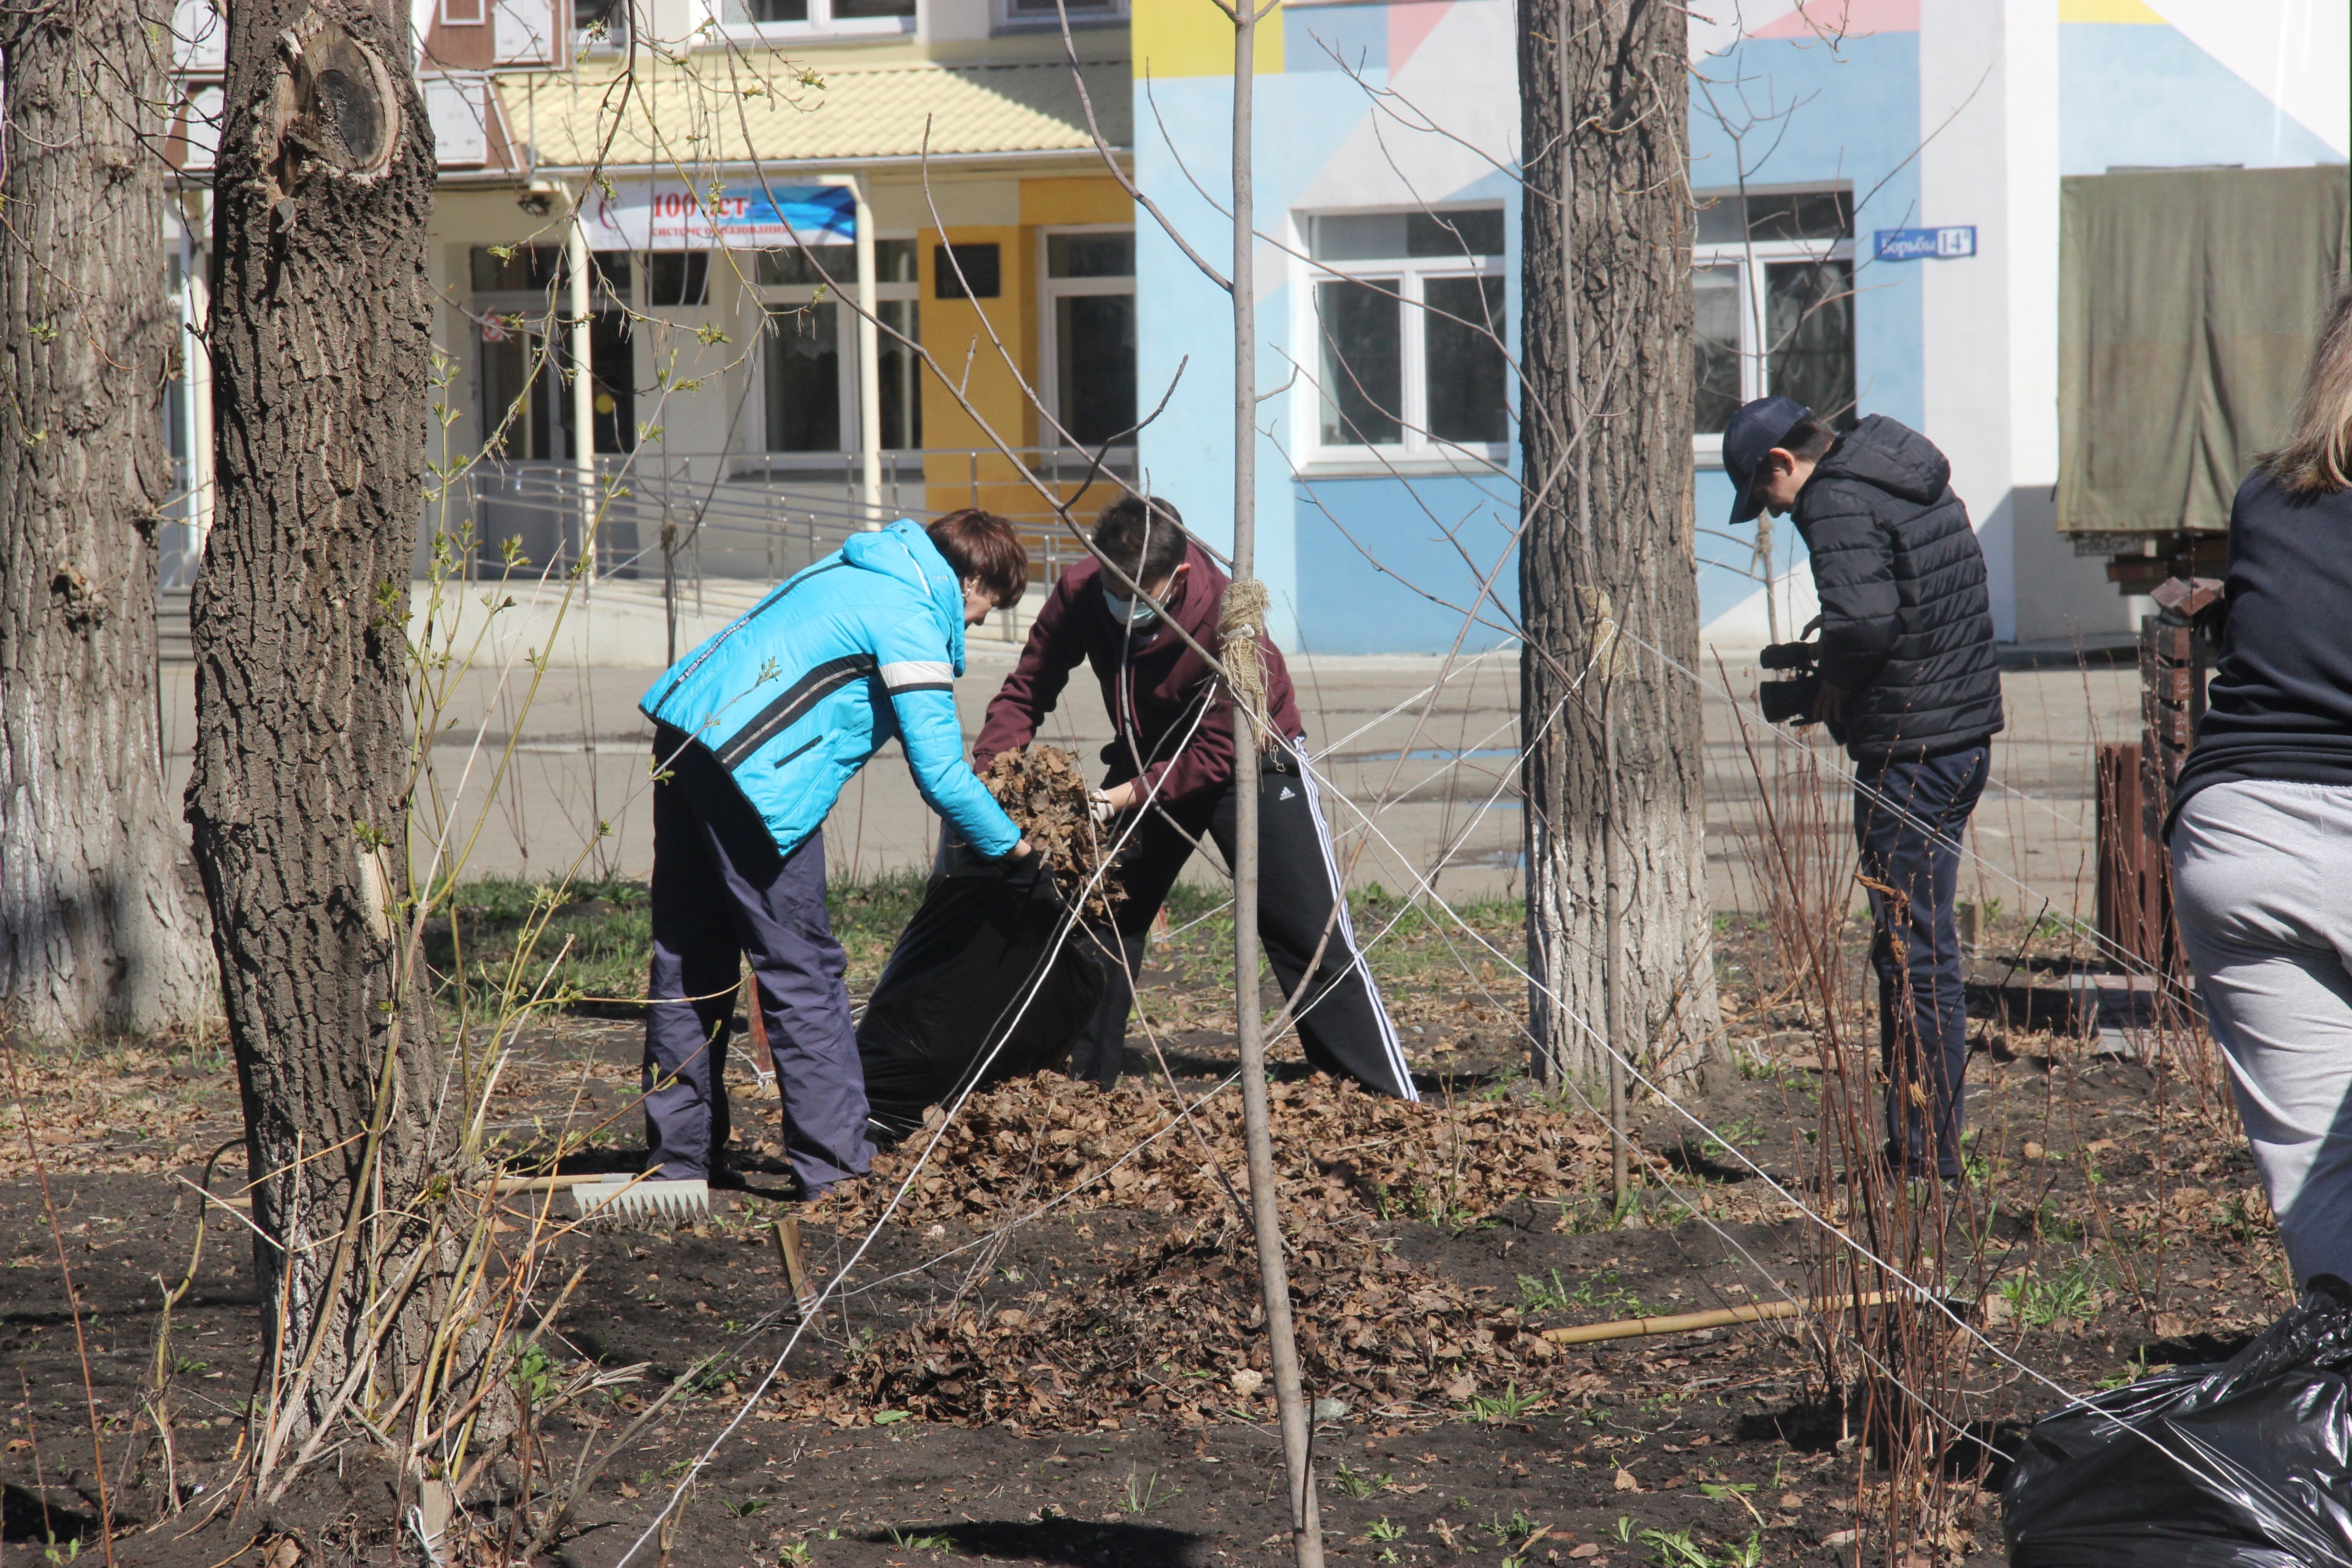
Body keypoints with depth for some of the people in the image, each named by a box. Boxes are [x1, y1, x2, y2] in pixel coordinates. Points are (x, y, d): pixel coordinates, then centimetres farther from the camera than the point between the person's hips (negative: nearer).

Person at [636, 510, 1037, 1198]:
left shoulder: (859, 571, 21)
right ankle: (836, 1163, -2)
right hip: (751, 768, -9)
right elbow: (940, 775, -9)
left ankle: (679, 1154, 21)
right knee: (802, 969, -3)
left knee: (689, 958, 15)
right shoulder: (914, 622, -7)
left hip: (684, 726, 9)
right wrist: (1013, 846, 6)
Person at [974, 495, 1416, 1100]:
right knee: (1101, 920, 5)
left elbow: (1216, 753, -30)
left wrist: (1127, 795, -40)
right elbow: (1027, 689, -12)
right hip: (1150, 762, 5)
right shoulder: (1079, 593, -21)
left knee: (1311, 936, -8)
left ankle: (1390, 1102, -6)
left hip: (1252, 761, -5)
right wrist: (988, 770, -28)